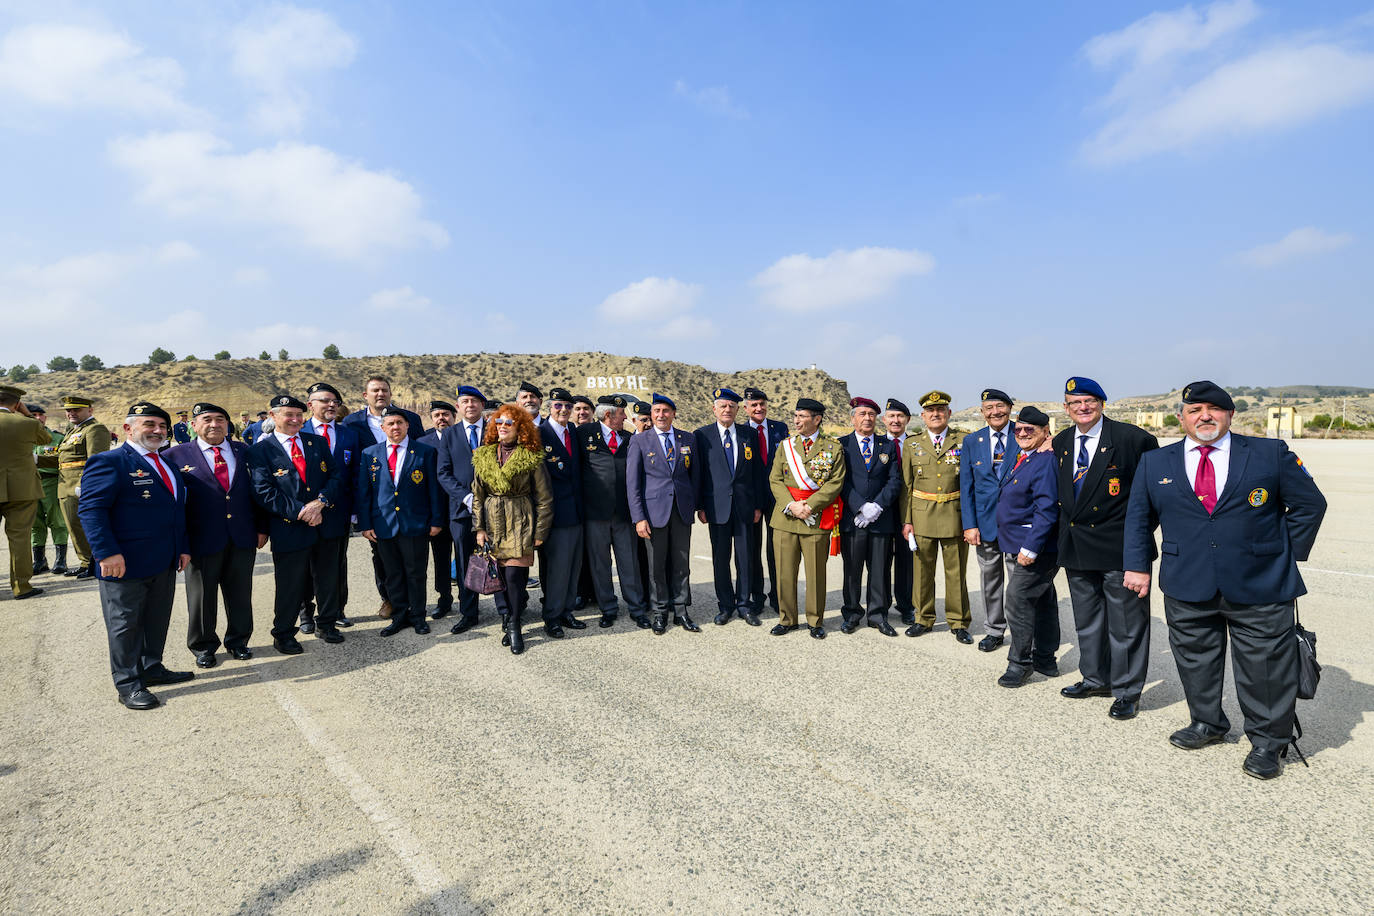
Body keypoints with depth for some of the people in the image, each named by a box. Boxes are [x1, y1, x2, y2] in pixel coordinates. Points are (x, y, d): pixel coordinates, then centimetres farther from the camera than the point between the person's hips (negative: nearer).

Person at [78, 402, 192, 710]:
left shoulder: (168, 464, 15)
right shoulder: (109, 462, -10)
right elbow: (91, 509, -16)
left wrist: (183, 547, 15)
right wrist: (107, 552, -24)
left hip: (165, 564, 8)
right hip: (125, 565, -7)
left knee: (158, 620, 16)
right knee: (125, 624, 4)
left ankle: (152, 668, 30)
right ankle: (128, 684, 14)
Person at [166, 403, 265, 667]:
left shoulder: (244, 451, 7)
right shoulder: (176, 455, -1)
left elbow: (257, 491, 9)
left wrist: (261, 527, 6)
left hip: (243, 538, 2)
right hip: (202, 540, -2)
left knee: (240, 593, 12)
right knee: (202, 595, 10)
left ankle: (238, 640, 29)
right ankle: (203, 646, 28)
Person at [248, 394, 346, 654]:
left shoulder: (317, 443, 9)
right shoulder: (261, 450, -4)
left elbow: (335, 476, 4)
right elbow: (264, 492, -12)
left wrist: (320, 502, -14)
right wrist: (300, 512, -19)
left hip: (325, 524, 4)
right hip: (288, 529, -4)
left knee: (328, 579, 15)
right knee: (290, 586, 6)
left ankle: (326, 624, 34)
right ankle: (283, 635, 24)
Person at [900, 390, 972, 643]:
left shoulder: (964, 441, 3)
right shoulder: (913, 446, 8)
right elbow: (906, 485, 8)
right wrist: (907, 520, 2)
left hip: (955, 515, -1)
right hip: (922, 515, 2)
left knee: (956, 570, 5)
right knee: (923, 570, 8)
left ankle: (958, 622, 18)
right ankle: (924, 619, 22)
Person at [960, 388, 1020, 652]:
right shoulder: (972, 441, 5)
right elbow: (966, 486, 5)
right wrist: (969, 525, -1)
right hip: (985, 521, 3)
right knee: (989, 578, 12)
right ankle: (994, 630, 25)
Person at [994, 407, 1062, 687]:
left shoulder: (1046, 461, -18)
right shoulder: (1016, 455, 11)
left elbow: (1046, 510, -23)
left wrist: (1031, 547, -25)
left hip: (1036, 547, -10)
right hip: (1016, 545, 10)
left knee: (1018, 598, -8)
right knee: (1042, 601, 17)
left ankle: (1020, 662, 4)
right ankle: (1045, 660, 28)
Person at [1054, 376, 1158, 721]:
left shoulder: (1131, 438, -11)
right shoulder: (1061, 443, 8)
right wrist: (1068, 526, 11)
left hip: (1120, 548, -6)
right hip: (1076, 547, 6)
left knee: (1126, 621, 5)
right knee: (1087, 619, 18)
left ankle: (1127, 691, 19)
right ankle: (1095, 679, 34)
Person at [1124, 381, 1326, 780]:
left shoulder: (1271, 454, 2)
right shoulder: (1155, 463, 6)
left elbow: (1310, 504, 8)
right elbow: (1138, 518, 12)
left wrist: (1288, 555, 4)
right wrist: (1137, 565, 6)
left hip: (1260, 586, -1)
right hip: (1187, 589, 2)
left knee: (1265, 665, 6)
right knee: (1194, 659, 12)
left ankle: (1267, 742, 24)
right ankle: (1206, 724, 33)